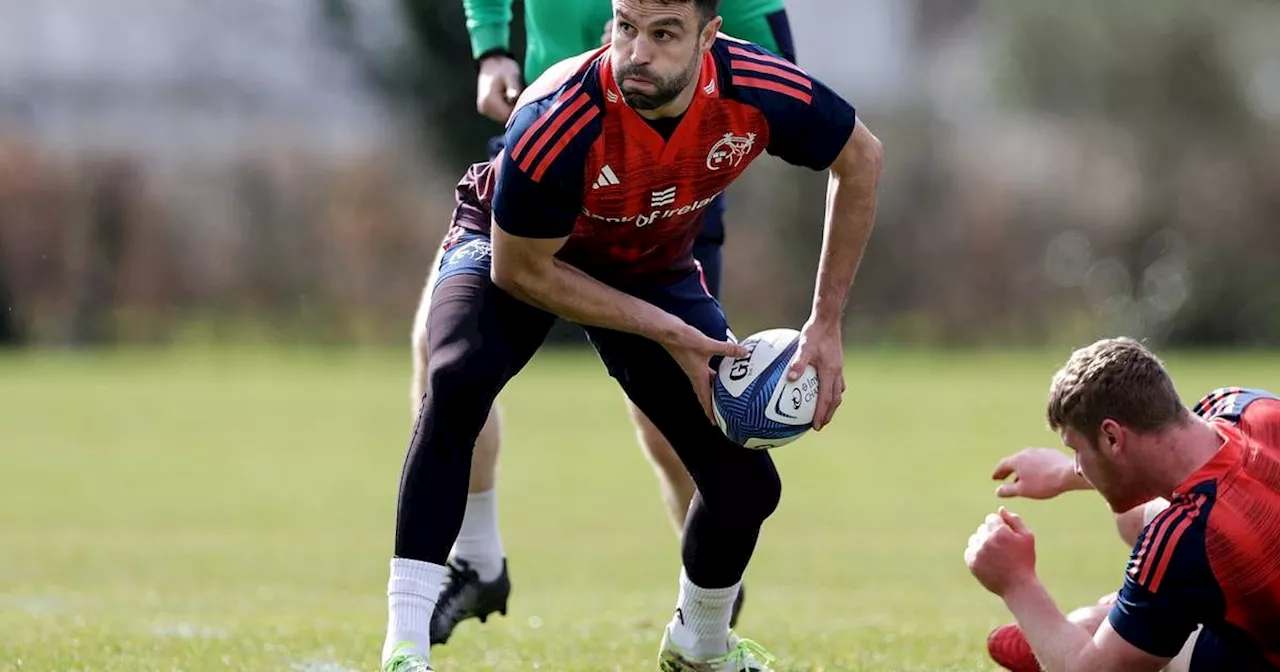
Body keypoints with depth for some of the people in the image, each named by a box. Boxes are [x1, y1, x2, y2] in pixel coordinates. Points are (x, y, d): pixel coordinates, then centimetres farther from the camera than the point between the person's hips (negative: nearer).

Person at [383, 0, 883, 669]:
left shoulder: (757, 92, -30)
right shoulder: (555, 124, -40)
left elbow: (859, 159, -9)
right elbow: (520, 270, -25)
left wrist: (825, 324, -8)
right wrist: (665, 332, -26)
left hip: (655, 271, 4)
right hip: (513, 250, -4)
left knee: (746, 482, -2)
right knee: (457, 380, -35)